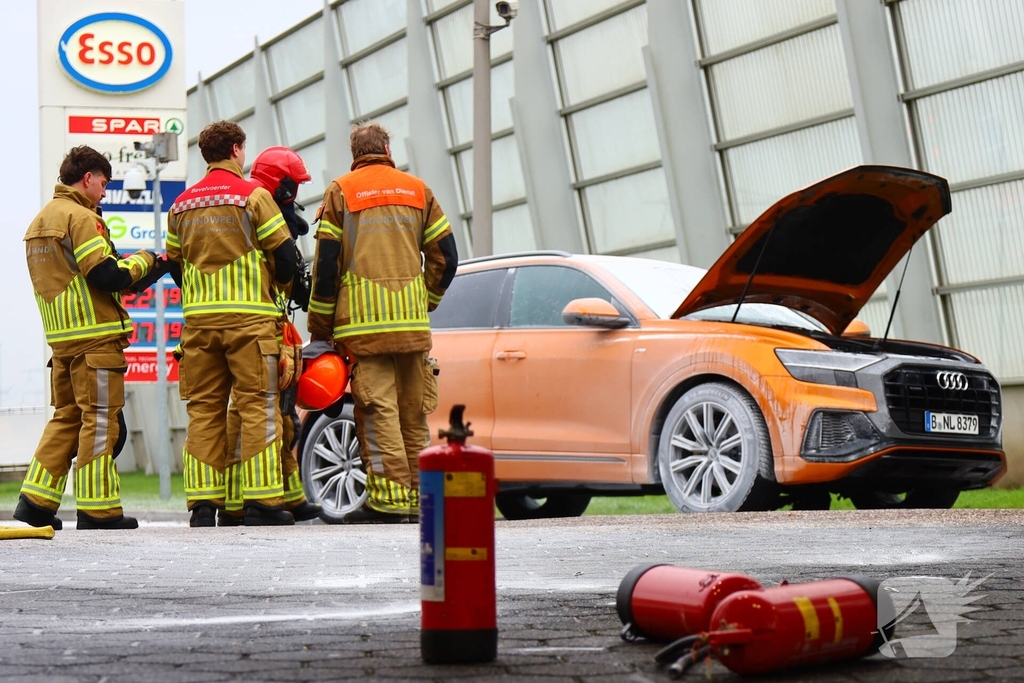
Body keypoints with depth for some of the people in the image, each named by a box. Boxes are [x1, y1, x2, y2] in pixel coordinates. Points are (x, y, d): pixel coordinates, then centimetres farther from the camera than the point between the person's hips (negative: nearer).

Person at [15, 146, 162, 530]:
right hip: (94, 336, -9)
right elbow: (107, 276, -19)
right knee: (100, 419, -4)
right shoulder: (79, 217, -12)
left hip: (61, 337, 9)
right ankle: (98, 509, -3)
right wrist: (141, 262, -1)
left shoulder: (41, 220, 18)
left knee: (67, 416, 14)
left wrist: (128, 273, 14)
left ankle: (35, 501, 11)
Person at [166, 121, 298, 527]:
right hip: (249, 316, -5)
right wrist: (277, 283, 15)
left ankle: (203, 503, 3)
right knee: (257, 407, -3)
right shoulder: (252, 195, -3)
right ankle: (261, 500, -7)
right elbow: (285, 254, -5)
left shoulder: (181, 204, 14)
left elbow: (174, 264, 18)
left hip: (197, 320, 5)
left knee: (203, 410, 6)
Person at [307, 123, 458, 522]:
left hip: (363, 321, -3)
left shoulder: (341, 192, 5)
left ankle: (389, 498, -13)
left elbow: (326, 264, -1)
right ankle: (418, 495, 12)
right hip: (412, 323, 3)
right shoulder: (418, 190, 14)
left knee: (377, 407, -7)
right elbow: (445, 257, 11)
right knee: (413, 410, 9)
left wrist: (320, 327, 4)